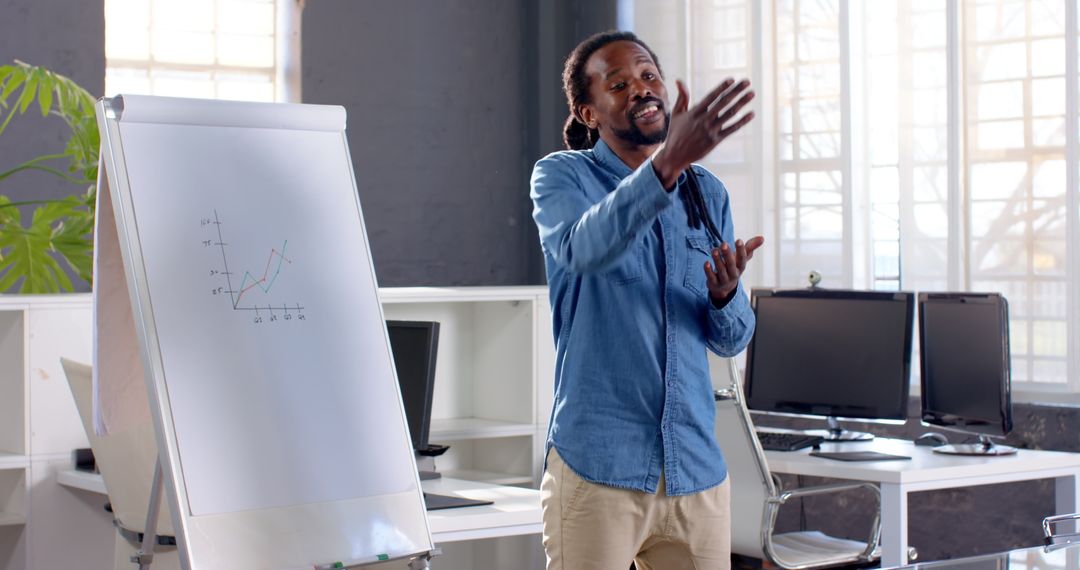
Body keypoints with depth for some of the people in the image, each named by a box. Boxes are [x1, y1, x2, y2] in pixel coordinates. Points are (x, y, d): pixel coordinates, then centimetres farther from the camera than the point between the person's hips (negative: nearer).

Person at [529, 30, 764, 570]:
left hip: (698, 469, 5)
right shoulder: (561, 176, -1)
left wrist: (725, 294, -11)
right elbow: (583, 249, -25)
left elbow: (731, 341, 12)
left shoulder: (709, 194, 13)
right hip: (596, 465, -4)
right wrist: (669, 161, -37)